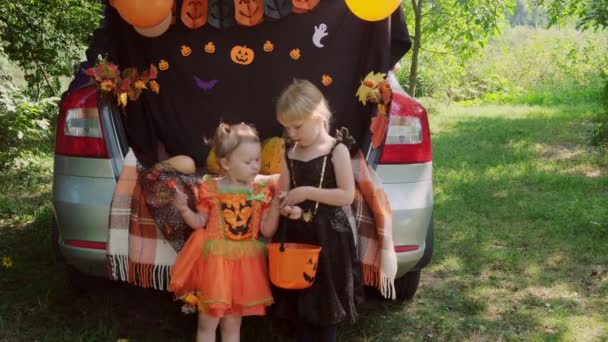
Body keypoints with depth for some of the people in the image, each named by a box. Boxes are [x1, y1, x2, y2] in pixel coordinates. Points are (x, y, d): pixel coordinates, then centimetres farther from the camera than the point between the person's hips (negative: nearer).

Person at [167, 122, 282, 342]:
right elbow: (200, 223, 2)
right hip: (214, 260, -2)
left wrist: (275, 204, -15)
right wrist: (184, 209, -16)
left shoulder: (262, 191, -2)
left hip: (244, 263, 2)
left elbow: (267, 231, -4)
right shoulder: (210, 188, -7)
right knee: (208, 322, 5)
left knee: (232, 324, 14)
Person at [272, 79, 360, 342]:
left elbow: (347, 195, -16)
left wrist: (307, 192, -19)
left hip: (327, 236, -5)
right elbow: (283, 193, 8)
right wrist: (286, 206, -15)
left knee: (325, 301, 6)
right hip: (295, 234, 5)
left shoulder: (337, 151, -10)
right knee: (298, 299, 12)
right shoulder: (289, 153, 5)